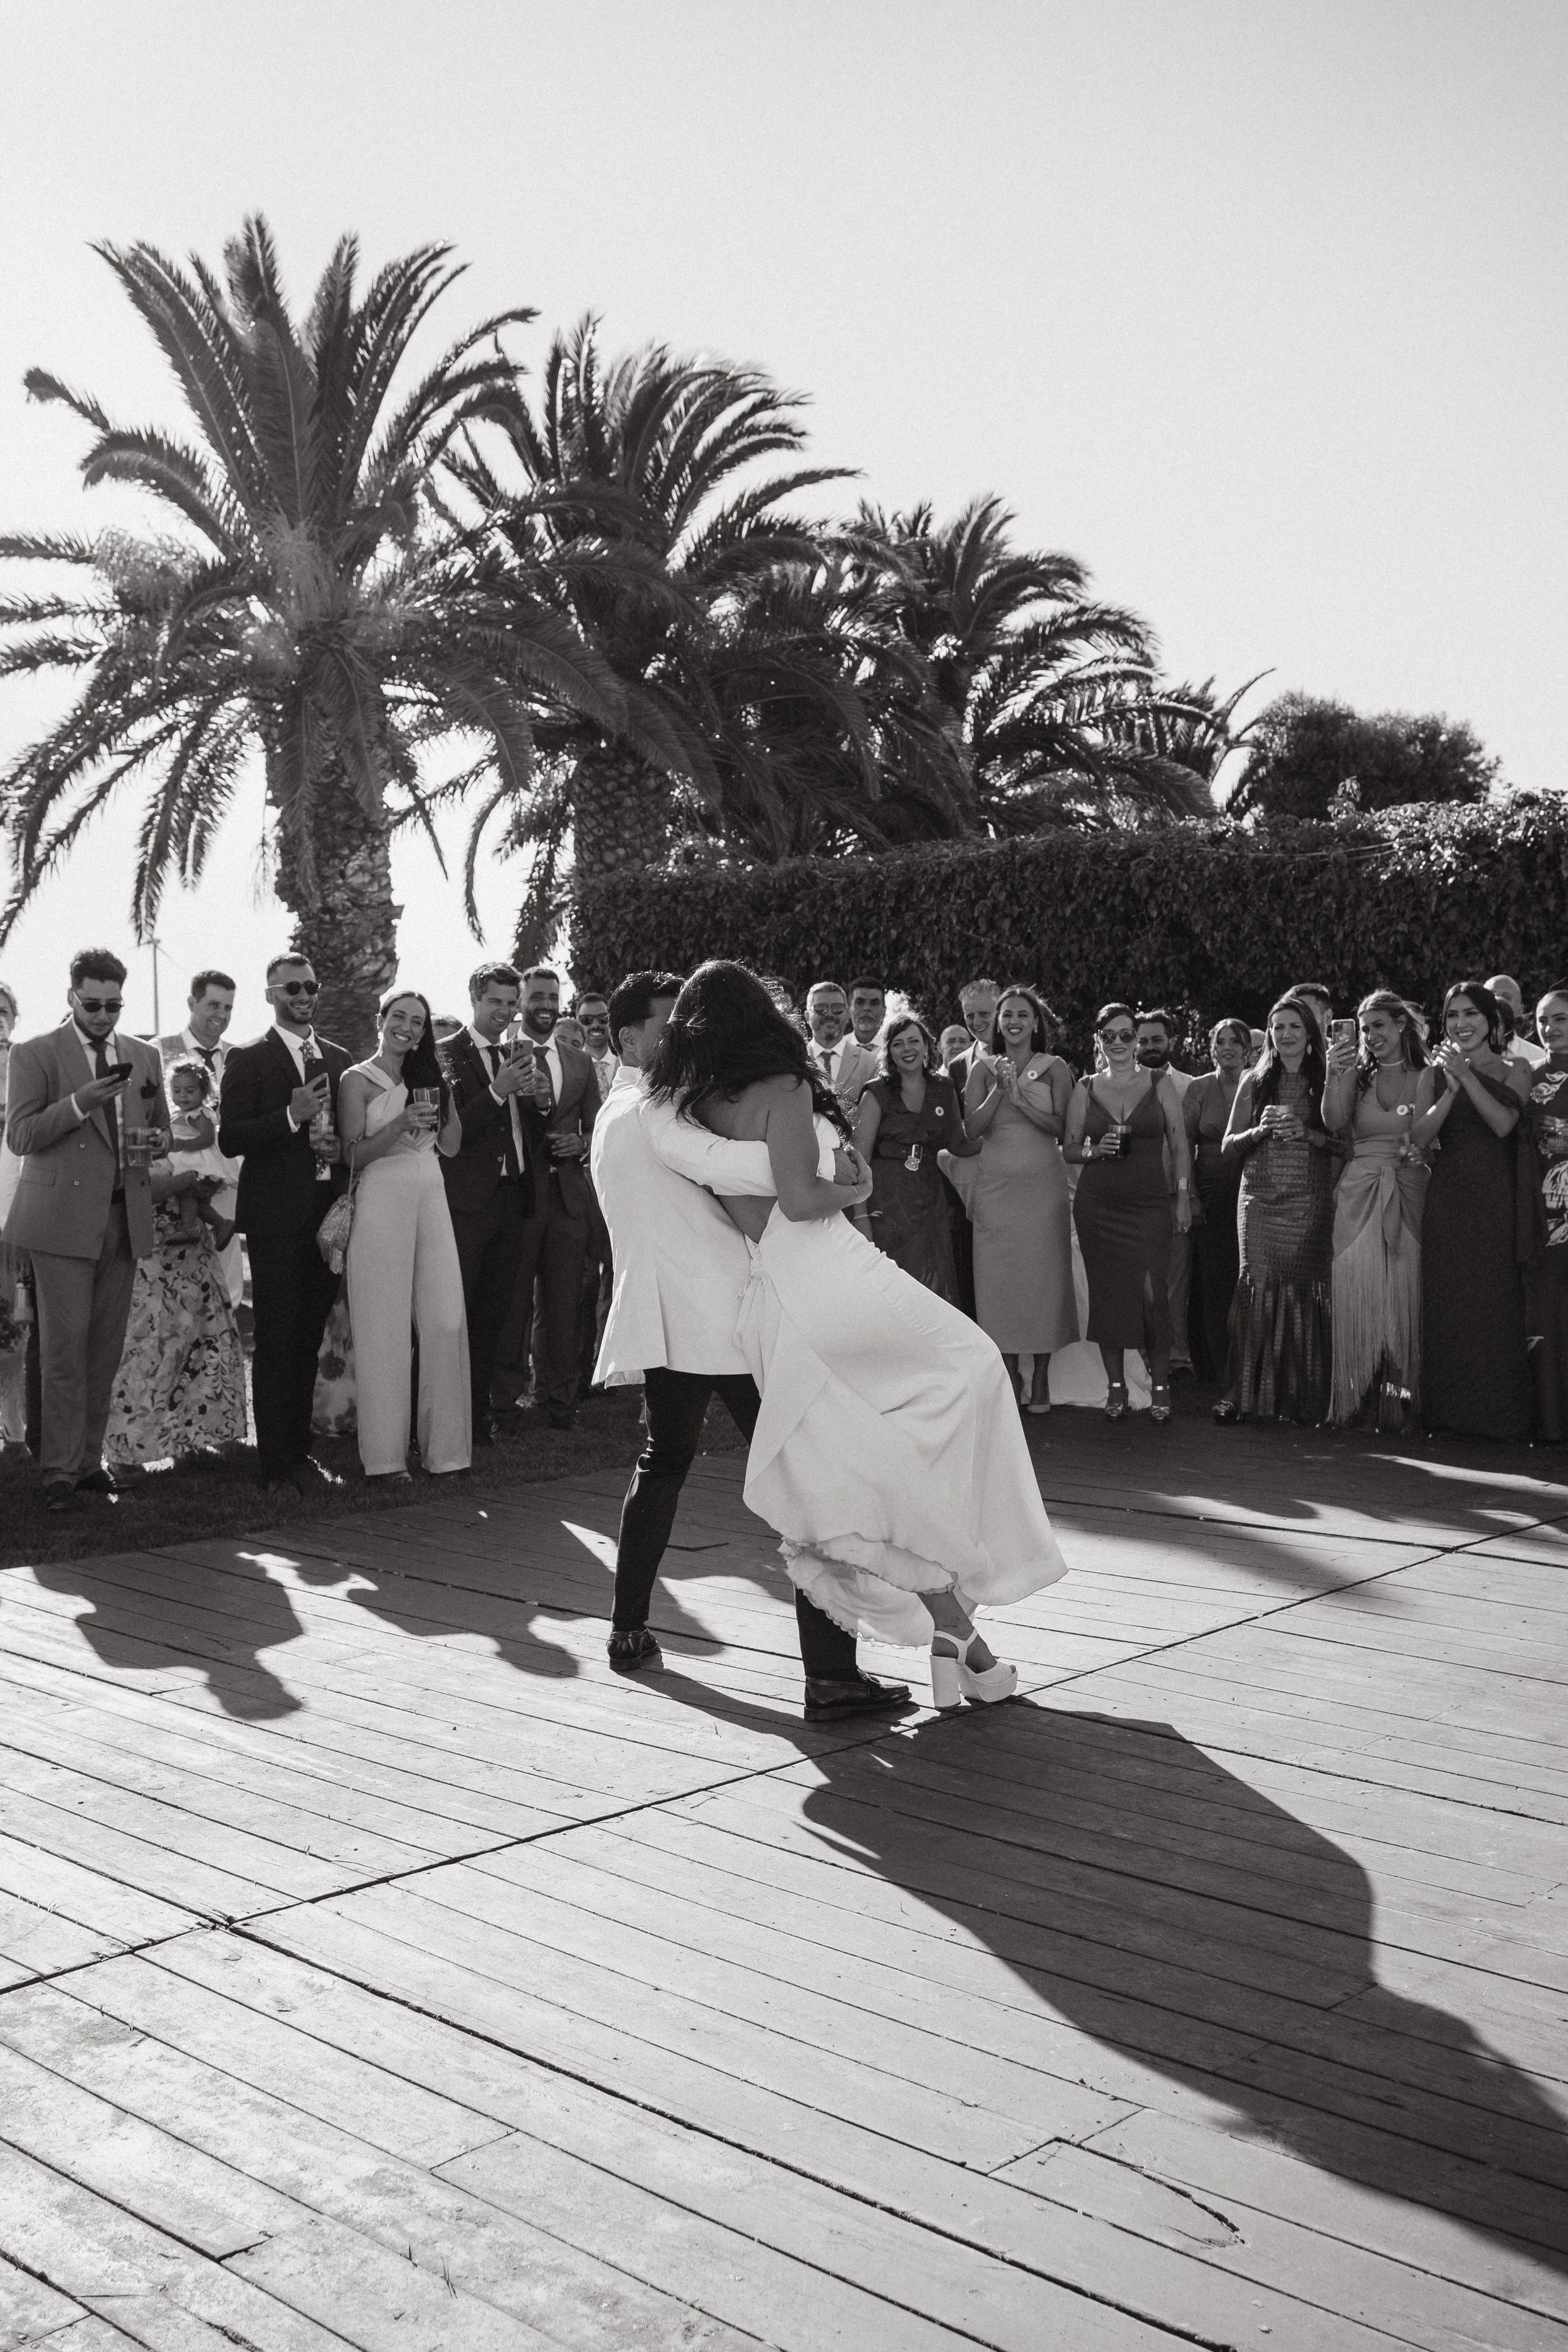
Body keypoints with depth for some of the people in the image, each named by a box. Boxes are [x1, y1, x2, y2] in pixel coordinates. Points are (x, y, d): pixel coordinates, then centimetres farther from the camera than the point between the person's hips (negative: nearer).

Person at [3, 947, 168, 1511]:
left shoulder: (143, 1056, 14)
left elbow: (161, 1129, 23)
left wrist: (152, 1144, -1)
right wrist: (78, 1104, -22)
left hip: (125, 1218, 4)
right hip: (64, 1219, -4)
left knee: (105, 1349, 6)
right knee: (65, 1349, -5)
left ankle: (88, 1461, 15)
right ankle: (59, 1474, -1)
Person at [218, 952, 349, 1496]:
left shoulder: (337, 1059, 14)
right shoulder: (248, 1059, -2)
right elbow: (230, 1139, -10)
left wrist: (340, 1148, -1)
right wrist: (292, 1117, -20)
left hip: (327, 1215, 5)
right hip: (276, 1217, -5)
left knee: (308, 1341, 12)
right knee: (275, 1342, -3)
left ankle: (300, 1450, 20)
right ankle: (275, 1465, 2)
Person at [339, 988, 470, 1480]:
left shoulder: (430, 1076, 16)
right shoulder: (358, 1079, 2)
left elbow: (452, 1145, 13)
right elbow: (353, 1154, -5)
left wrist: (443, 1094, 2)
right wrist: (399, 1125, -20)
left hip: (431, 1199, 5)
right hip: (381, 1200, -5)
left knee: (446, 1323, -1)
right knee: (385, 1329, -2)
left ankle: (443, 1445, 8)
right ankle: (385, 1454, 5)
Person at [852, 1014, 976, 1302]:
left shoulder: (944, 1089, 9)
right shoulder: (877, 1093, -3)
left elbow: (958, 1145, 14)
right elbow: (860, 1159, -7)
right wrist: (861, 1216, -14)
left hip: (929, 1200, 4)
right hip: (886, 1200, -4)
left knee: (934, 1288, 2)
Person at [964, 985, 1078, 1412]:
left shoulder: (1055, 1068, 5)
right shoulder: (983, 1068, 7)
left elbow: (1063, 1129, -3)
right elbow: (973, 1128, -1)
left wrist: (1021, 1099, -14)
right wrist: (1000, 1089, -12)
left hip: (1043, 1184, -1)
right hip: (996, 1185, 1)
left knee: (1043, 1277, -1)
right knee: (999, 1279, -2)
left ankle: (1040, 1380, 6)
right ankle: (1010, 1380, 5)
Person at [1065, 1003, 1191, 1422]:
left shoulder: (1159, 1083, 6)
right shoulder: (1086, 1088, 8)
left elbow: (1179, 1145, 6)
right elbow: (1069, 1148, 12)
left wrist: (1184, 1197, -1)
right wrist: (1095, 1151, -8)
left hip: (1149, 1203, -1)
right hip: (1097, 1203, 2)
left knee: (1152, 1292, -11)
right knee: (1107, 1292, 1)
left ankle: (1159, 1385, 1)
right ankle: (1115, 1385, 12)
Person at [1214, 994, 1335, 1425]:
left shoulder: (1326, 1082, 9)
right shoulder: (1254, 1084, 13)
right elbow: (1229, 1147, 12)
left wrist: (1308, 1133, -12)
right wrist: (1261, 1129, -6)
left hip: (1310, 1206, -1)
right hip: (1260, 1201, 1)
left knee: (1304, 1292, -6)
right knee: (1259, 1289, -9)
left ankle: (1301, 1398, 1)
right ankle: (1247, 1395, -8)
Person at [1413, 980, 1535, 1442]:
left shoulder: (1513, 1072, 6)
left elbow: (1503, 1124, -12)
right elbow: (1419, 1137, -1)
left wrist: (1467, 1077, -16)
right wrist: (1451, 1088, -11)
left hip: (1494, 1197, -2)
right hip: (1447, 1196, 2)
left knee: (1494, 1300, -4)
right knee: (1446, 1301, 0)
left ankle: (1496, 1412, 3)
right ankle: (1450, 1409, 7)